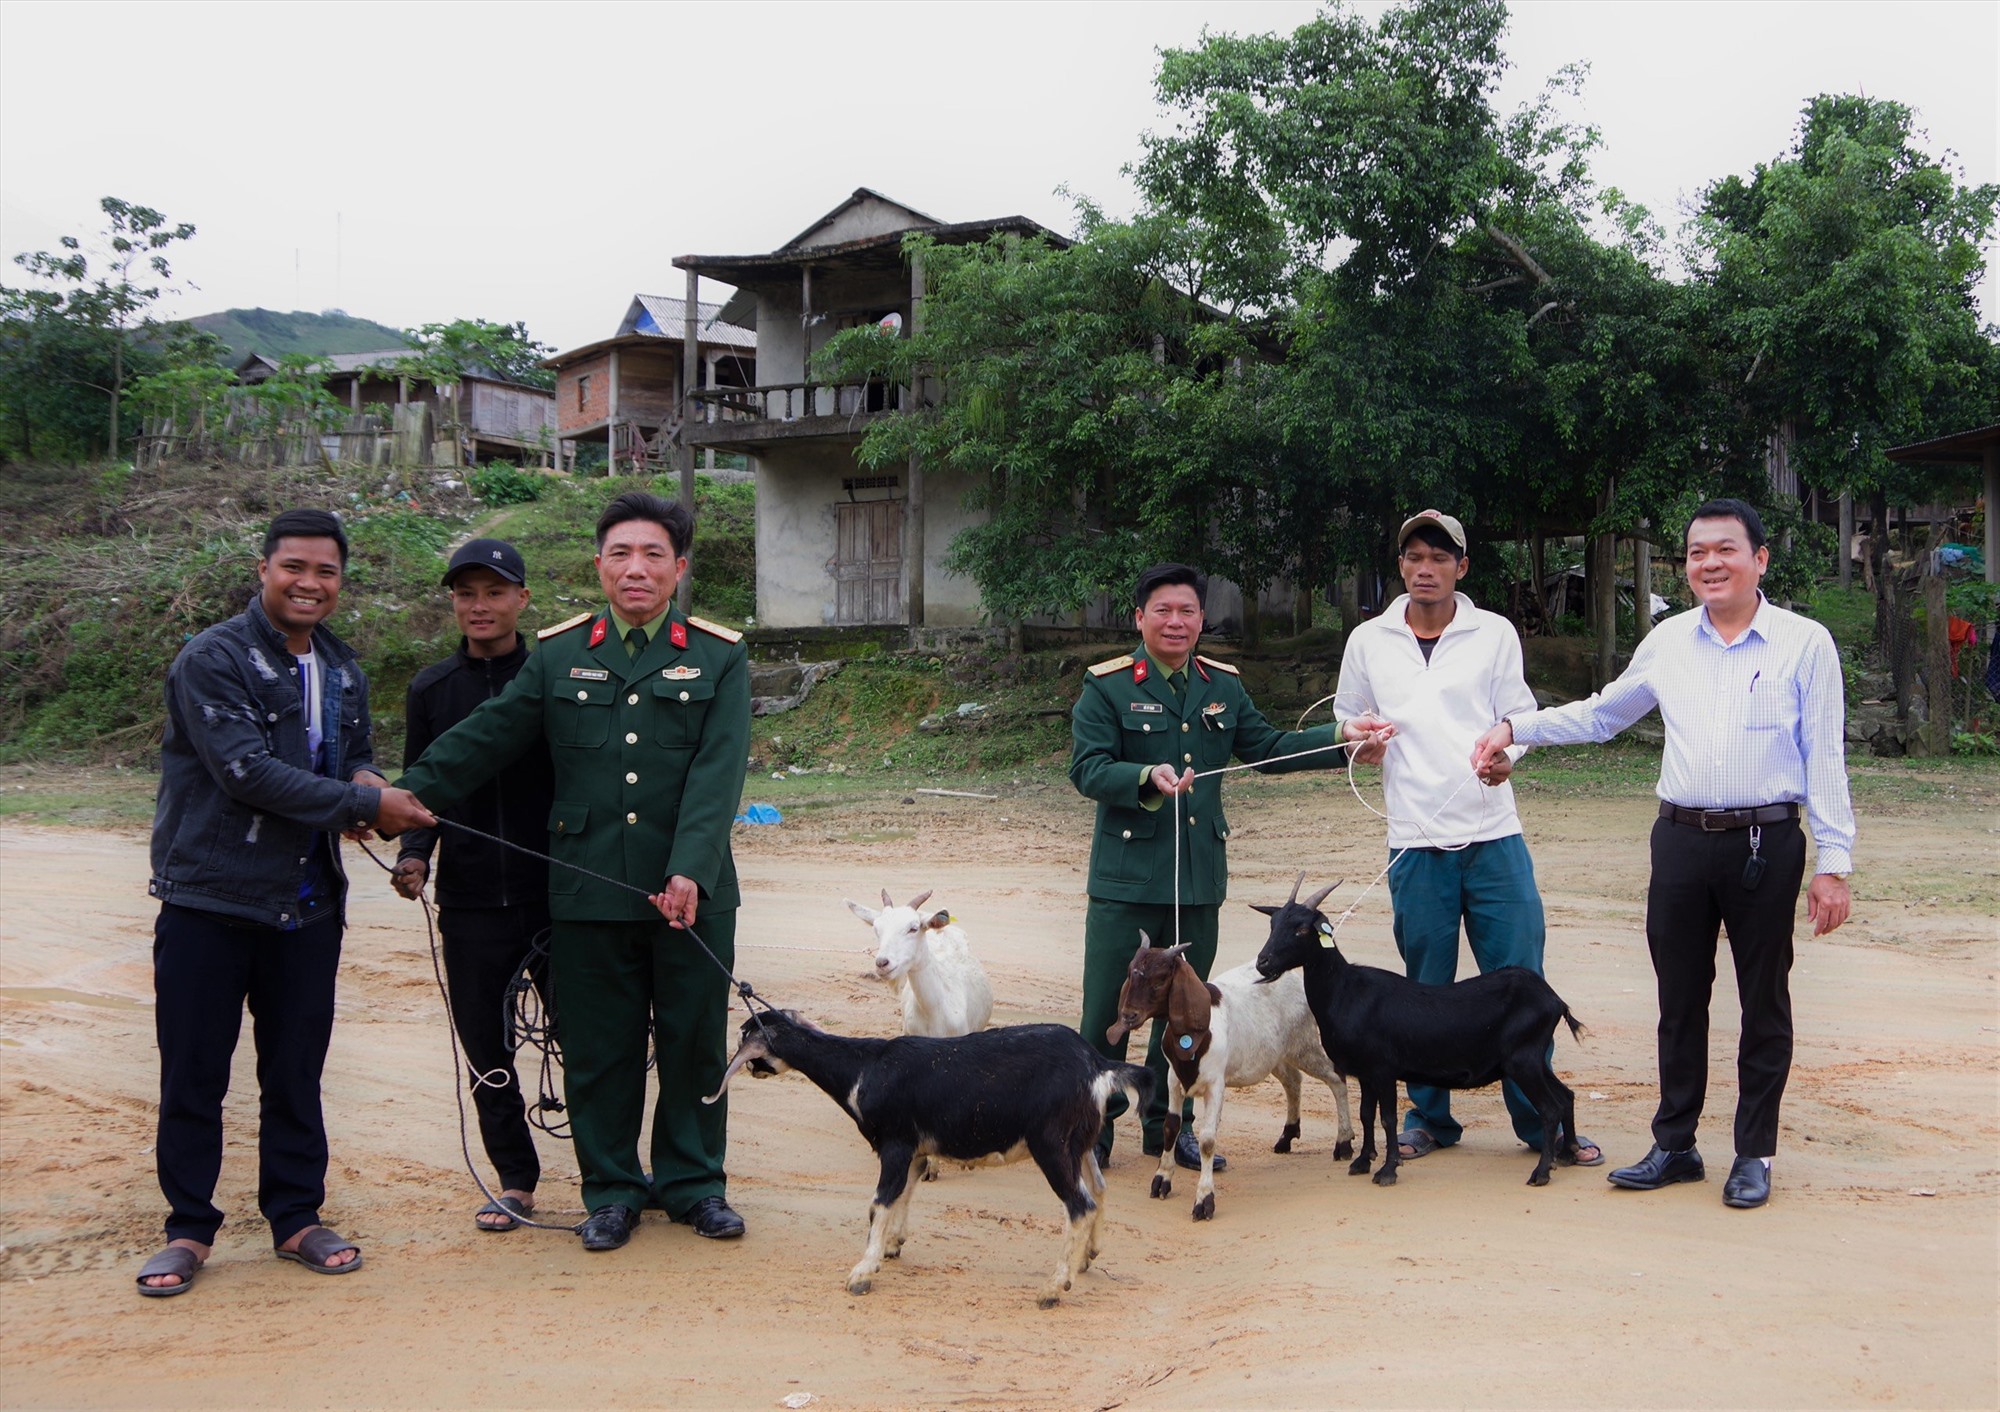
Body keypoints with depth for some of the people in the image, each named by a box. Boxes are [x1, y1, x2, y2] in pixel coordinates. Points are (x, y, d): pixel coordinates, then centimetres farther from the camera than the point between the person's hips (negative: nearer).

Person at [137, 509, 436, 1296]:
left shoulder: (342, 672, 11)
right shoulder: (212, 660, -11)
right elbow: (245, 770, -21)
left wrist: (365, 777, -1)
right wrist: (364, 805, -19)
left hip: (307, 905, 5)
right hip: (209, 903, -5)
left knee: (296, 1075, 11)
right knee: (193, 1077, 3)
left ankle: (296, 1218, 23)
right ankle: (189, 1229, 17)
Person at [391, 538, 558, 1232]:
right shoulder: (431, 688, 7)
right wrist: (414, 853, -7)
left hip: (553, 891, -2)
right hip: (468, 898, 3)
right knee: (486, 1046, 8)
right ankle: (516, 1180, 22)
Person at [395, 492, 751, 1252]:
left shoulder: (719, 658, 1)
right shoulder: (558, 655, 7)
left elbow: (716, 776, -9)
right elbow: (482, 739, 9)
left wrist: (690, 872, -21)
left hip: (692, 892, -1)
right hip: (588, 891, 1)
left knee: (694, 1041, 8)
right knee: (598, 1047, 8)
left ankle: (692, 1183, 25)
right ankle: (612, 1191, 23)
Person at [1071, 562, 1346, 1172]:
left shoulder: (1223, 686, 11)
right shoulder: (1107, 686, -5)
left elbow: (1267, 747, 14)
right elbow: (1086, 769, -12)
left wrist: (1343, 739, 6)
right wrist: (1148, 777, -28)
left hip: (1199, 875, 5)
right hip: (1126, 876, -4)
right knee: (1108, 1006, -1)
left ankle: (1168, 1124, 26)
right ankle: (1094, 1126, 13)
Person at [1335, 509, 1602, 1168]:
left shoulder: (1494, 633, 5)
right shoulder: (1368, 641, 8)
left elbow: (1521, 716, 6)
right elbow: (1345, 721, 17)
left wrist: (1507, 755, -15)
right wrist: (1358, 738, -6)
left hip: (1494, 836, -1)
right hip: (1417, 843, 1)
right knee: (1426, 990, 8)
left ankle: (1540, 1119, 13)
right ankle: (1430, 1117, 22)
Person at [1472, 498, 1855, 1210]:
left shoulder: (1805, 644, -2)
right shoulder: (1667, 641, 8)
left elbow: (1825, 758, -2)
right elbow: (1601, 714, 21)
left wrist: (1833, 863, -6)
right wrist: (1516, 728, 12)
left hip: (1767, 844, -3)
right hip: (1681, 838, 3)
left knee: (1763, 1001, 7)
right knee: (1679, 997, 10)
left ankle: (1754, 1153, 20)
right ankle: (1674, 1144, 22)